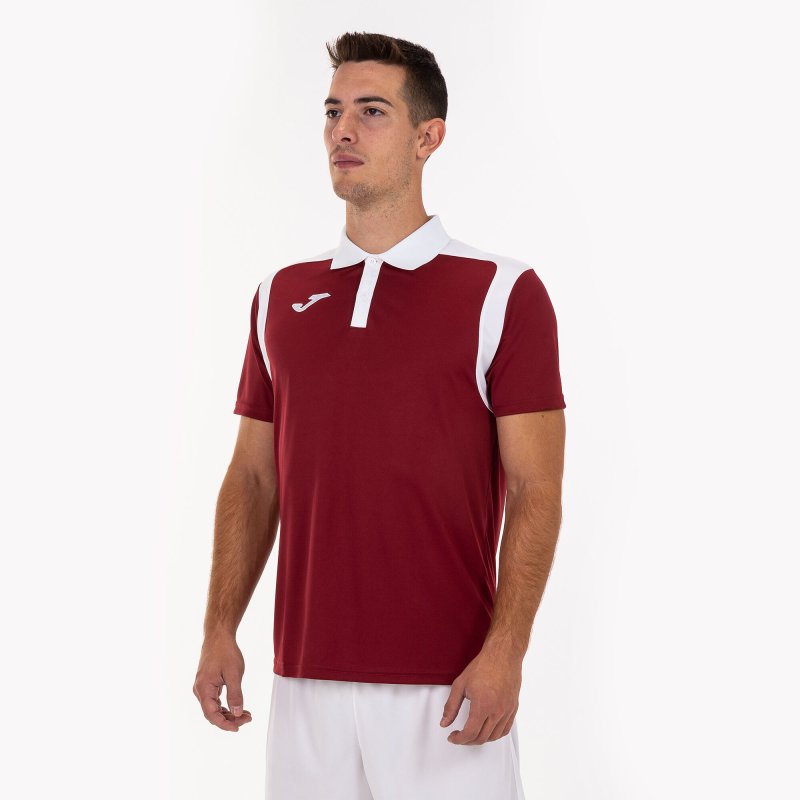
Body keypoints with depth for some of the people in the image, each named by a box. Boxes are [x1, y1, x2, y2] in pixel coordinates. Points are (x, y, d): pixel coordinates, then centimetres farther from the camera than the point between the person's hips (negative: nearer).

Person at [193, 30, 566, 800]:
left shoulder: (502, 295, -3)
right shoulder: (281, 296, 11)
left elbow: (535, 492, -7)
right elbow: (252, 477, 12)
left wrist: (505, 652, -17)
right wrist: (220, 628, 1)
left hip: (448, 687, -4)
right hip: (306, 680, 4)